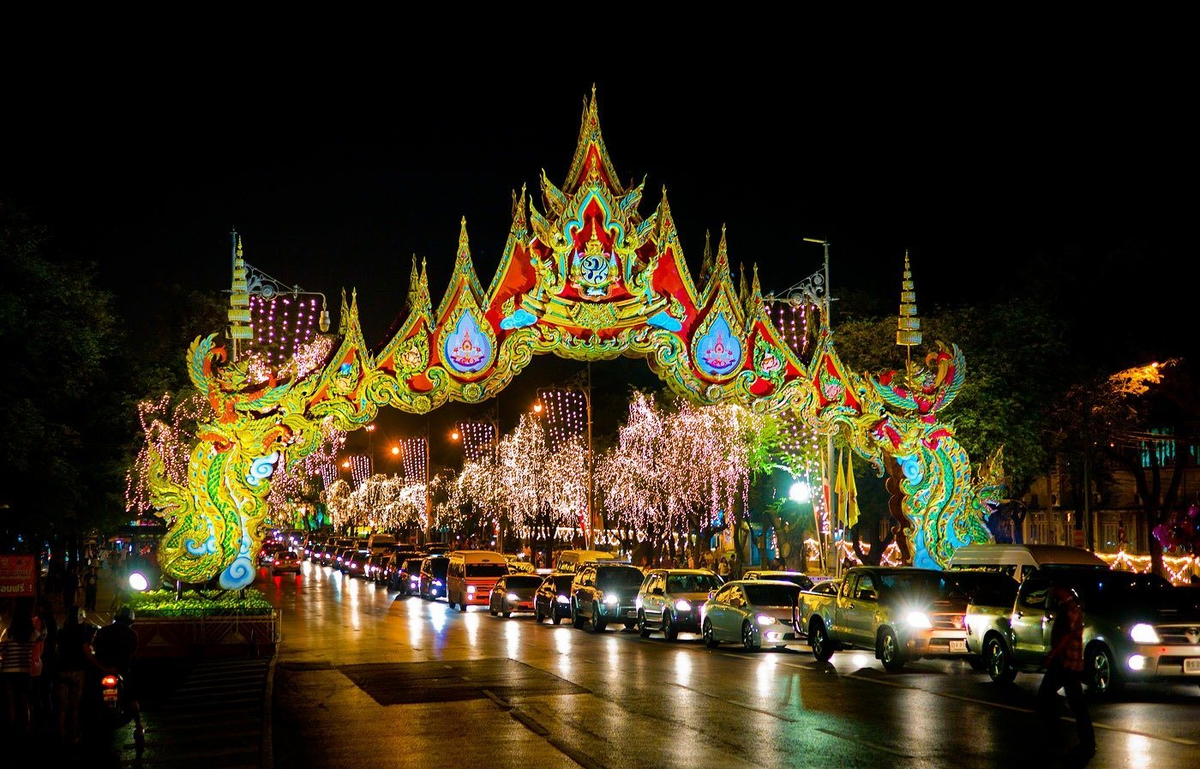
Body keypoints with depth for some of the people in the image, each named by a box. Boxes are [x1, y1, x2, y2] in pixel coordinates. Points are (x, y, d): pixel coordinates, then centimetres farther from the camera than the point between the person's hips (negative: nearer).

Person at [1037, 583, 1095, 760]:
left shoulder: (1072, 609, -15)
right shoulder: (1063, 607, 15)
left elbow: (1067, 635, -21)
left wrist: (1052, 654, -18)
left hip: (1069, 664, -11)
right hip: (1058, 663, 11)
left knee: (1076, 704, -7)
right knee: (1044, 697, 16)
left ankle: (1087, 746, -4)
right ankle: (1052, 735, 26)